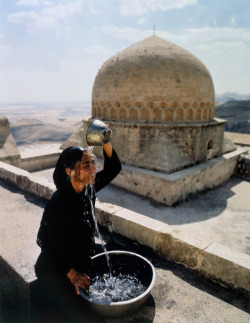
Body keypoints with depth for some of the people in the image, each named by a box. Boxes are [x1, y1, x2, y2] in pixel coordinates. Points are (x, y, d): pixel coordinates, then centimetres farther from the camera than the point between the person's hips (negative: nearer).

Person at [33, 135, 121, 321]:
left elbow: (113, 169, -4)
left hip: (80, 268, 6)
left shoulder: (89, 188, -12)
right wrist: (71, 274, -19)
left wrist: (105, 143, -22)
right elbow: (47, 243, -24)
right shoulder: (59, 202, -33)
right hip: (57, 273, -6)